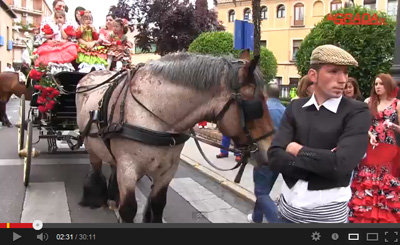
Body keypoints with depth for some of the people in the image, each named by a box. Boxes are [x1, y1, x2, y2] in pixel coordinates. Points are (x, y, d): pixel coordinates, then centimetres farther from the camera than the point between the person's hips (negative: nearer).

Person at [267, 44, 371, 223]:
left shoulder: (357, 112, -11)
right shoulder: (295, 108, 0)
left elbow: (341, 164, -24)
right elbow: (274, 157, -10)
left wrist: (296, 150, -11)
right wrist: (323, 163, -20)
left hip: (328, 212, -3)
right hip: (289, 206, 3)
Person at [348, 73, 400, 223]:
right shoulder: (370, 102, 7)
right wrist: (369, 134, -16)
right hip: (370, 148, 2)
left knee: (387, 182, 5)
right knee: (367, 182, 5)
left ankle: (387, 216, 19)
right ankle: (365, 215, 16)